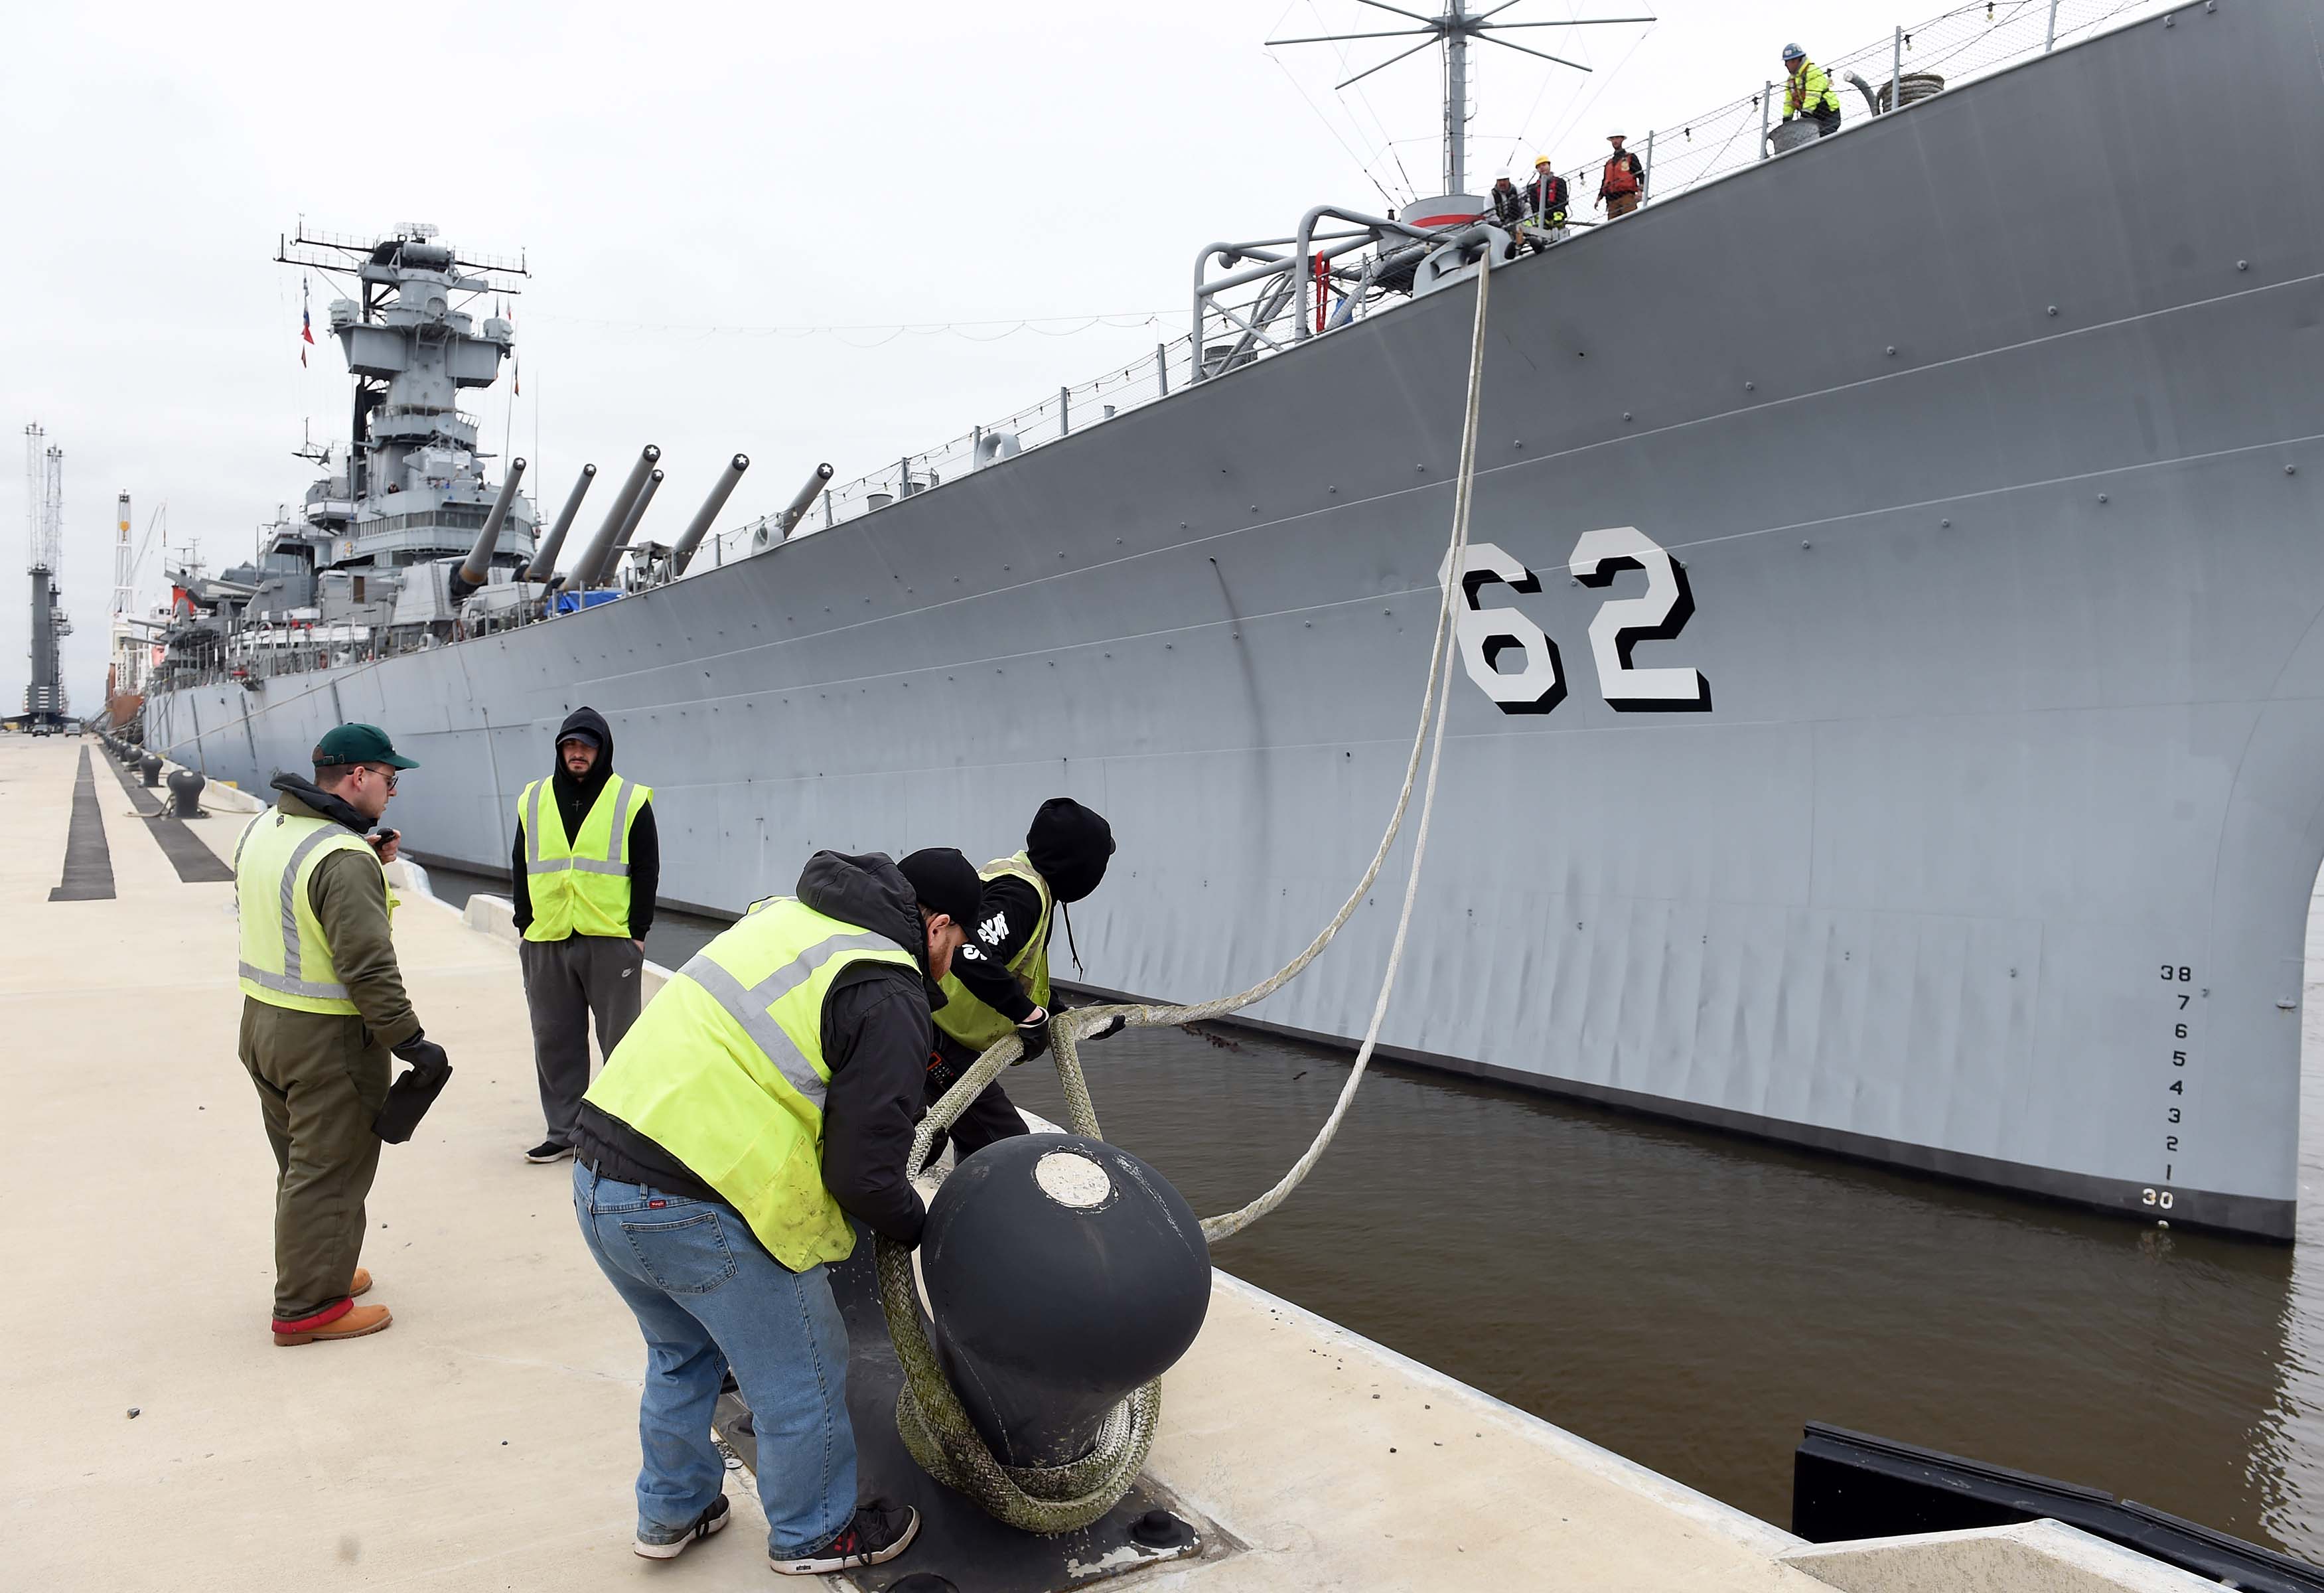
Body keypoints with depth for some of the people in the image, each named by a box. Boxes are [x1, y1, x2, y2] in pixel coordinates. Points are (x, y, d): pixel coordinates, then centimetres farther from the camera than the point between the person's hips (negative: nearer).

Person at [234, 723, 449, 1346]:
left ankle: (317, 1272, 37)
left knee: (300, 1163, 22)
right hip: (327, 1039, -9)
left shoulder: (263, 828, 5)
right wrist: (411, 1041, -20)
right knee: (330, 1171, 3)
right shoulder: (344, 857, -24)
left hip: (262, 1021, 10)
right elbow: (369, 967, -26)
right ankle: (308, 1308, 12)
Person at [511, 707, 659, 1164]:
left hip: (612, 942, -3)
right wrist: (525, 925, 6)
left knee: (621, 1041, 2)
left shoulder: (631, 801, 1)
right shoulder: (533, 800, 11)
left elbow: (647, 872, 0)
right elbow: (520, 868, 15)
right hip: (547, 942, 4)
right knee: (555, 1041, 8)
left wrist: (637, 932, -5)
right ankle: (562, 1132, 18)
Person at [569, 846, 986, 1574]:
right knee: (804, 1379, 14)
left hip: (598, 1178, 9)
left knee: (682, 1352, 31)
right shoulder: (889, 994, -12)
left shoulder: (787, 913, 13)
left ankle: (672, 1512, 48)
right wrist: (917, 1227, 8)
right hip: (693, 1211, -9)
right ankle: (815, 1535, 34)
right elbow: (864, 1173, -12)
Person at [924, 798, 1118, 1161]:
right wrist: (1030, 1015, -27)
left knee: (978, 1146, 21)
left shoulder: (1018, 878, 11)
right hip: (940, 1043, -11)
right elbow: (972, 957, -37)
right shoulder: (1021, 893, -21)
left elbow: (1021, 978, 23)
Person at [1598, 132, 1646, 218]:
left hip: (1627, 196, -5)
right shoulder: (1609, 163, 27)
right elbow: (1604, 181, 29)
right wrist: (1599, 198, 16)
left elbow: (1641, 175, 5)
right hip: (1612, 200, 5)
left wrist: (1640, 191, -12)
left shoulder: (1631, 158, 13)